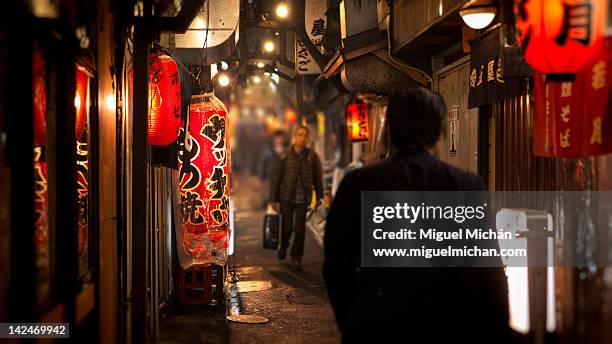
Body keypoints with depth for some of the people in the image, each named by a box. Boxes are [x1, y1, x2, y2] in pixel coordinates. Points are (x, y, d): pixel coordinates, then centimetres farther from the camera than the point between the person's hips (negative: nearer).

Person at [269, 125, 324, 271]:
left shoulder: (312, 157, -1)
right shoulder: (284, 156, -4)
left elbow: (318, 177, 7)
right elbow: (275, 178, 0)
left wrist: (319, 197, 9)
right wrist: (273, 199, -1)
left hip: (303, 199, 1)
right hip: (286, 198, -1)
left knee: (300, 229, 1)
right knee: (287, 226, 5)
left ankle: (297, 256, 18)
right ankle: (283, 246, 37)